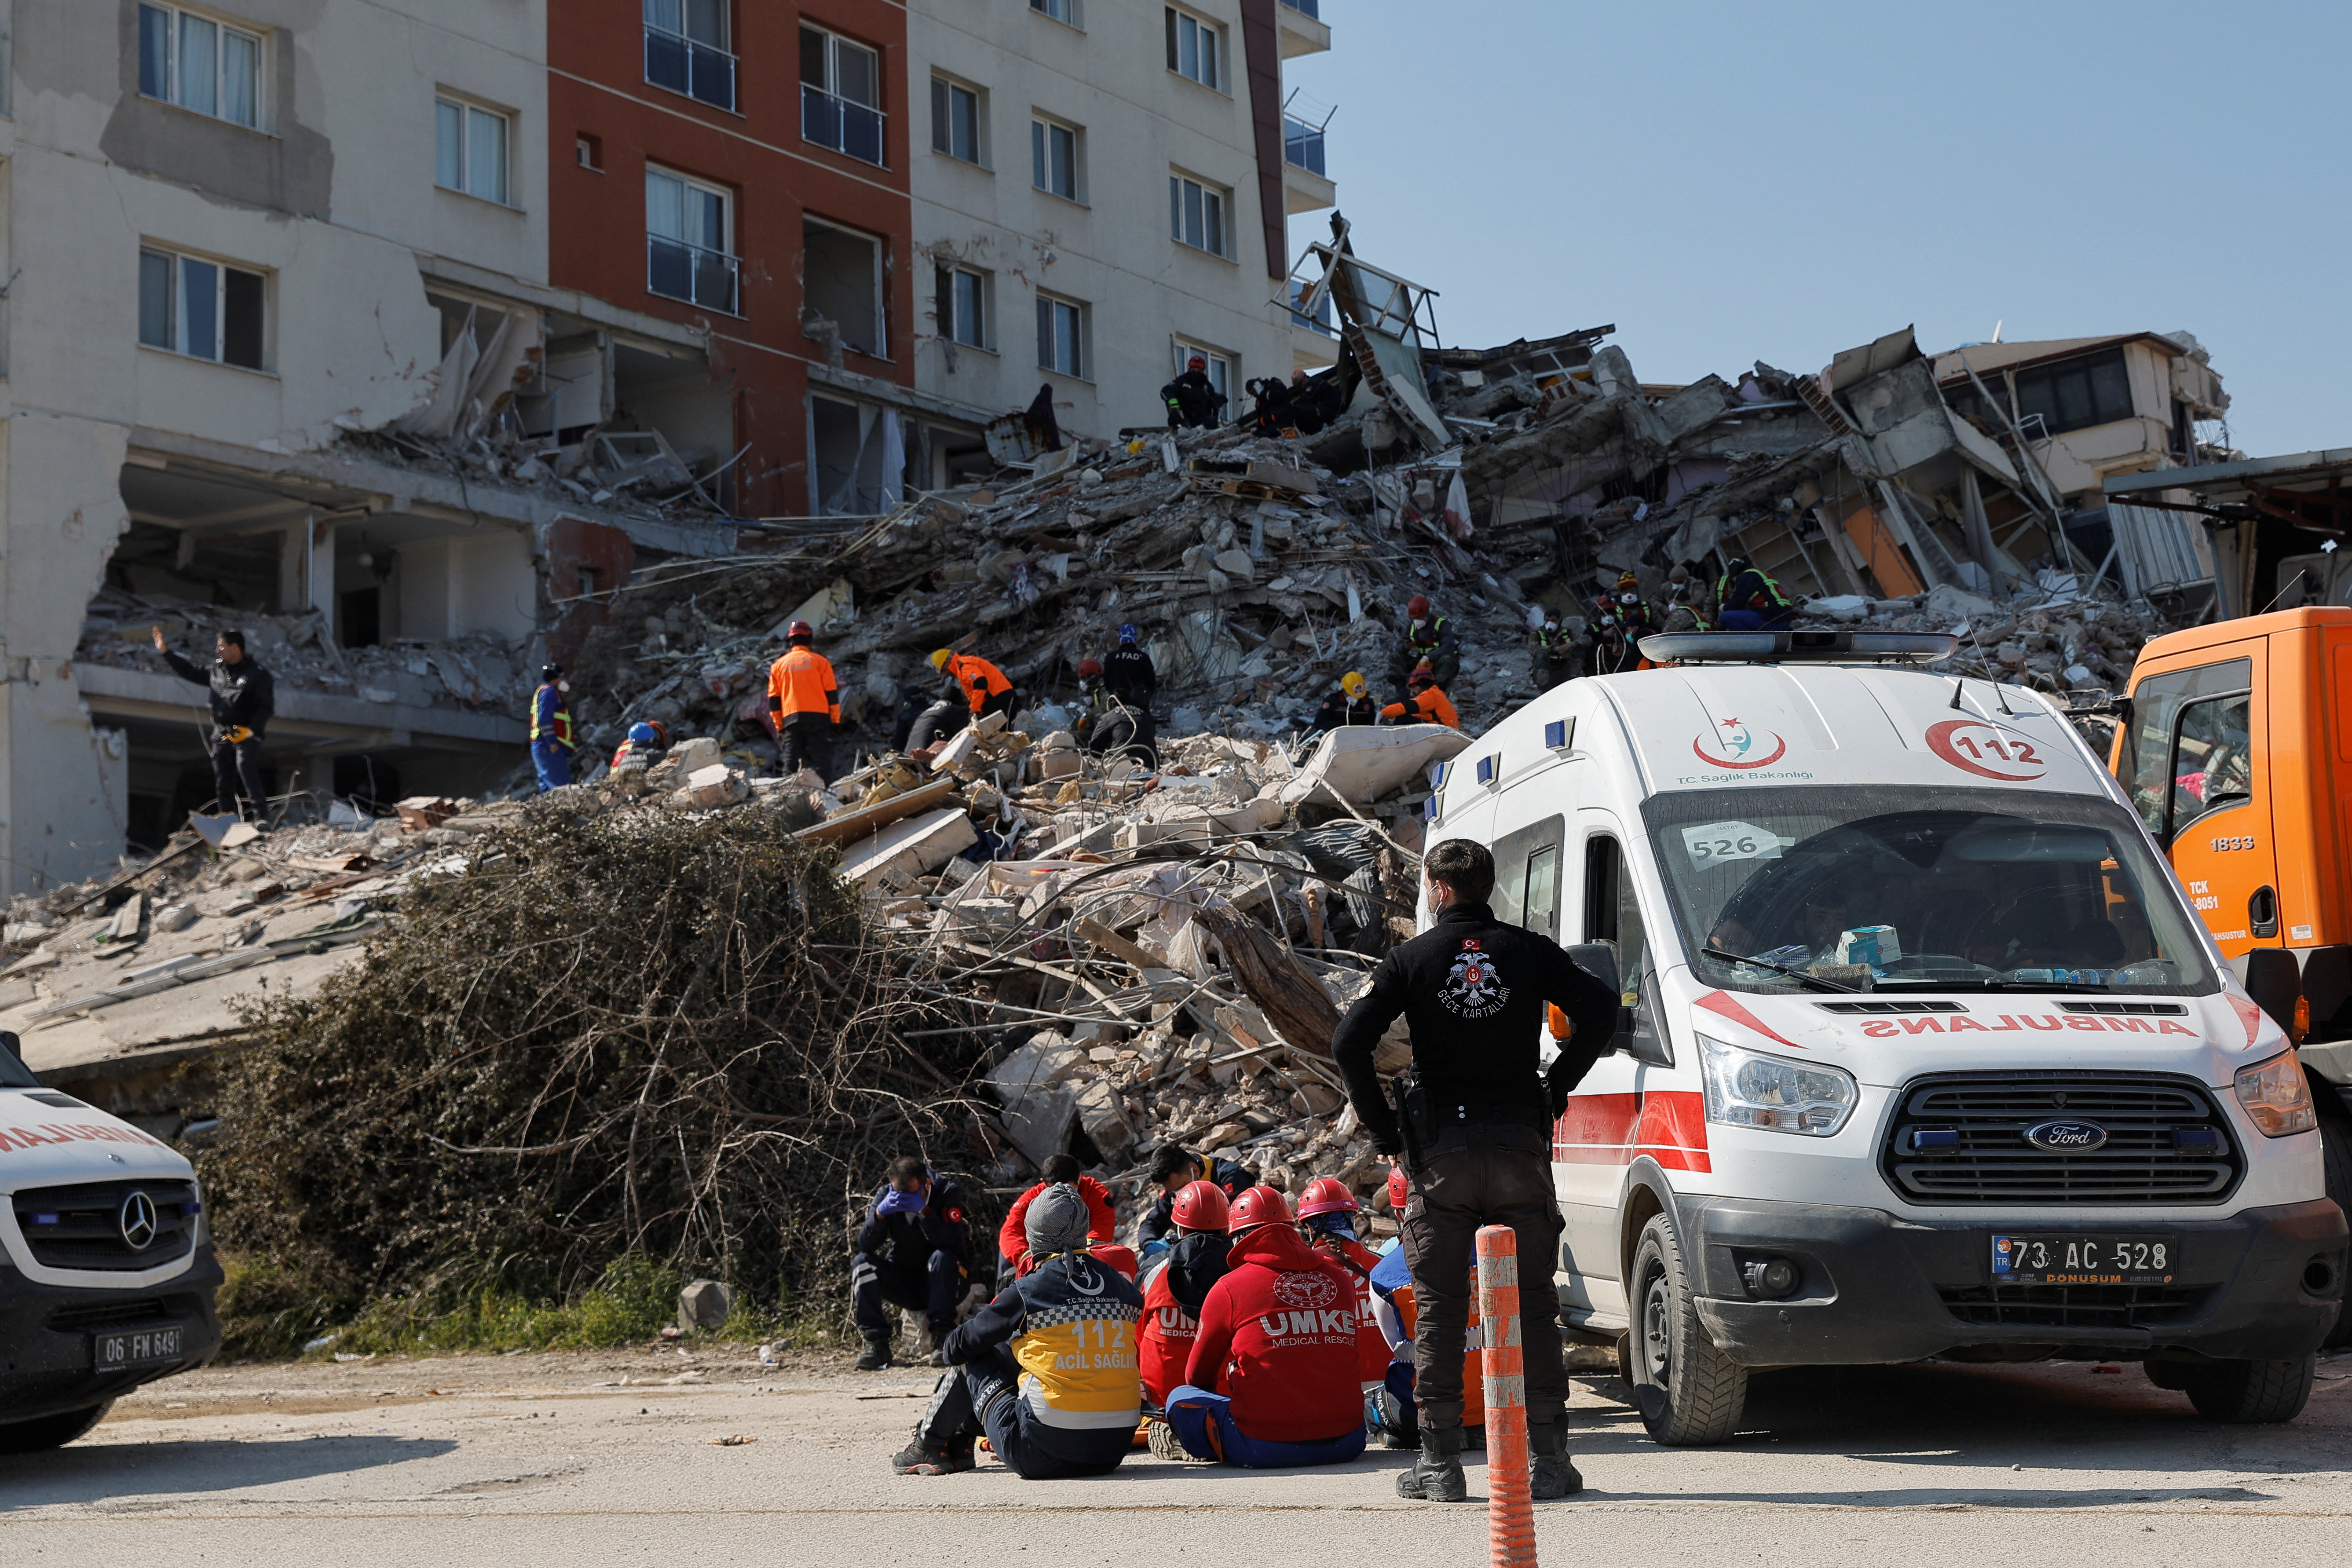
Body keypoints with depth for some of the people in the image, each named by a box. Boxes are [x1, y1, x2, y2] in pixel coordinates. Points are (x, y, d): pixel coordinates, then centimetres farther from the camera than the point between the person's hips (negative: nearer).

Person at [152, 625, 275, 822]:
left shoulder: (257, 673, -7)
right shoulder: (216, 669, 13)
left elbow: (267, 707, -9)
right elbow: (191, 673, 26)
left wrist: (251, 730, -20)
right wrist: (165, 652, 24)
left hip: (247, 734, -7)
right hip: (221, 734, 7)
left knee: (246, 769, -27)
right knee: (223, 784, 5)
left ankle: (262, 818, -29)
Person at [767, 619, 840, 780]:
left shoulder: (778, 665, 11)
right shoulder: (820, 661, 4)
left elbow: (774, 701, 11)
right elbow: (832, 694, 1)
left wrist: (779, 727, 16)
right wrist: (836, 720, 6)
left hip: (791, 719, 2)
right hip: (818, 718, -2)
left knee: (790, 764, 2)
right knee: (820, 762, -5)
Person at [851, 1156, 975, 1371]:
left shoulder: (948, 1194, -14)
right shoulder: (886, 1195, -6)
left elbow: (950, 1243, -28)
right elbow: (865, 1246, -14)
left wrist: (924, 1212, -39)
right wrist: (880, 1213, -30)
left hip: (941, 1282, -3)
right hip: (904, 1285, 3)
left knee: (943, 1257, -34)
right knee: (862, 1263, -20)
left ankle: (941, 1339, -28)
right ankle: (876, 1344, -22)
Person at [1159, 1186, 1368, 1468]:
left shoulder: (1228, 1288, -1)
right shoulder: (1341, 1279, 8)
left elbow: (1197, 1376, 13)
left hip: (1266, 1448, -3)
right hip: (1347, 1442, 3)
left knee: (1180, 1398, 16)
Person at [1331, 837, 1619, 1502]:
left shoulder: (1412, 958, 1)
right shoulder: (1530, 952, 5)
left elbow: (1349, 1042, -8)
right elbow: (1600, 1009, -4)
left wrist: (1384, 1130, 0)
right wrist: (1557, 1085, 5)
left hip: (1441, 1151, -1)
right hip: (1521, 1147, 1)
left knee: (1438, 1311, 5)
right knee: (1533, 1307, 6)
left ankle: (1440, 1463, 4)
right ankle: (1548, 1459, 5)